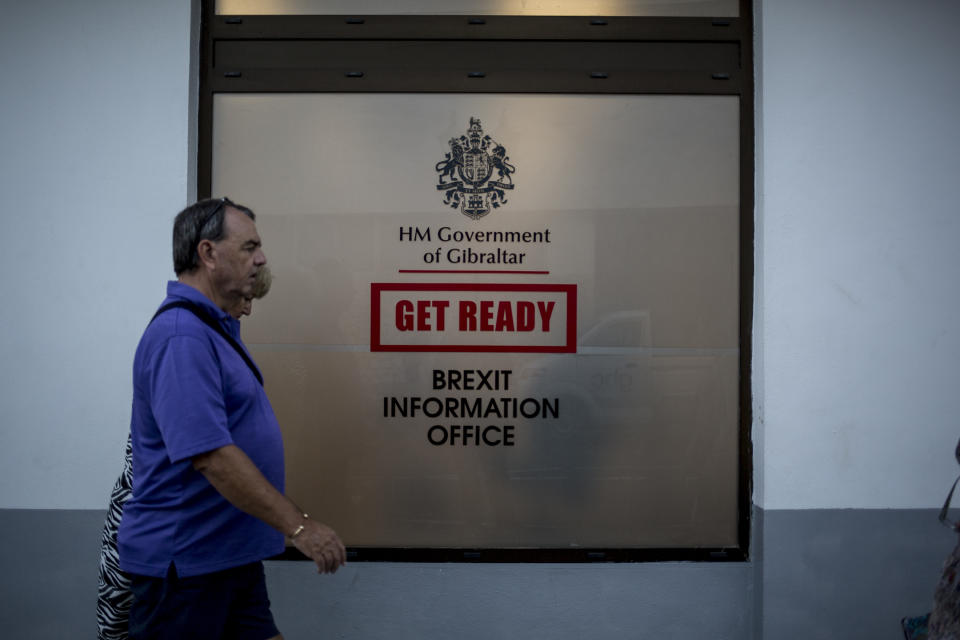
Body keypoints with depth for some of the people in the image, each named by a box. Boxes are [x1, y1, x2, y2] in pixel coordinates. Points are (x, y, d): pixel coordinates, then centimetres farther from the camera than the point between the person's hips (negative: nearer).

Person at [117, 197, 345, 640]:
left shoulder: (213, 326, 12)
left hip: (230, 553, 10)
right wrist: (299, 525, -26)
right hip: (185, 564, -9)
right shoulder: (181, 336, -22)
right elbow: (211, 455, -29)